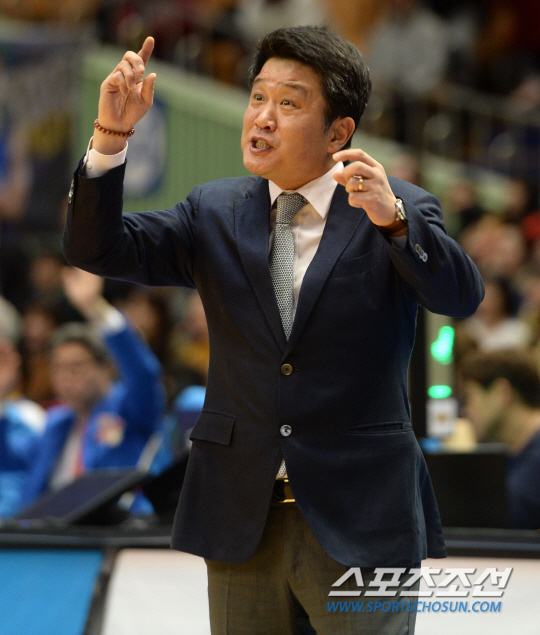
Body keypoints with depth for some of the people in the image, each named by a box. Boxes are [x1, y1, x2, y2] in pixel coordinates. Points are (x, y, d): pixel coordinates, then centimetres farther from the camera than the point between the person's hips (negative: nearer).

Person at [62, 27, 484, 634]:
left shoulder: (400, 214, -2)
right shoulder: (214, 213, 8)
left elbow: (461, 296, -18)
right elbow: (96, 248, 0)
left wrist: (392, 218, -36)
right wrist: (111, 136, -15)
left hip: (359, 520, -3)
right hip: (242, 521, 3)